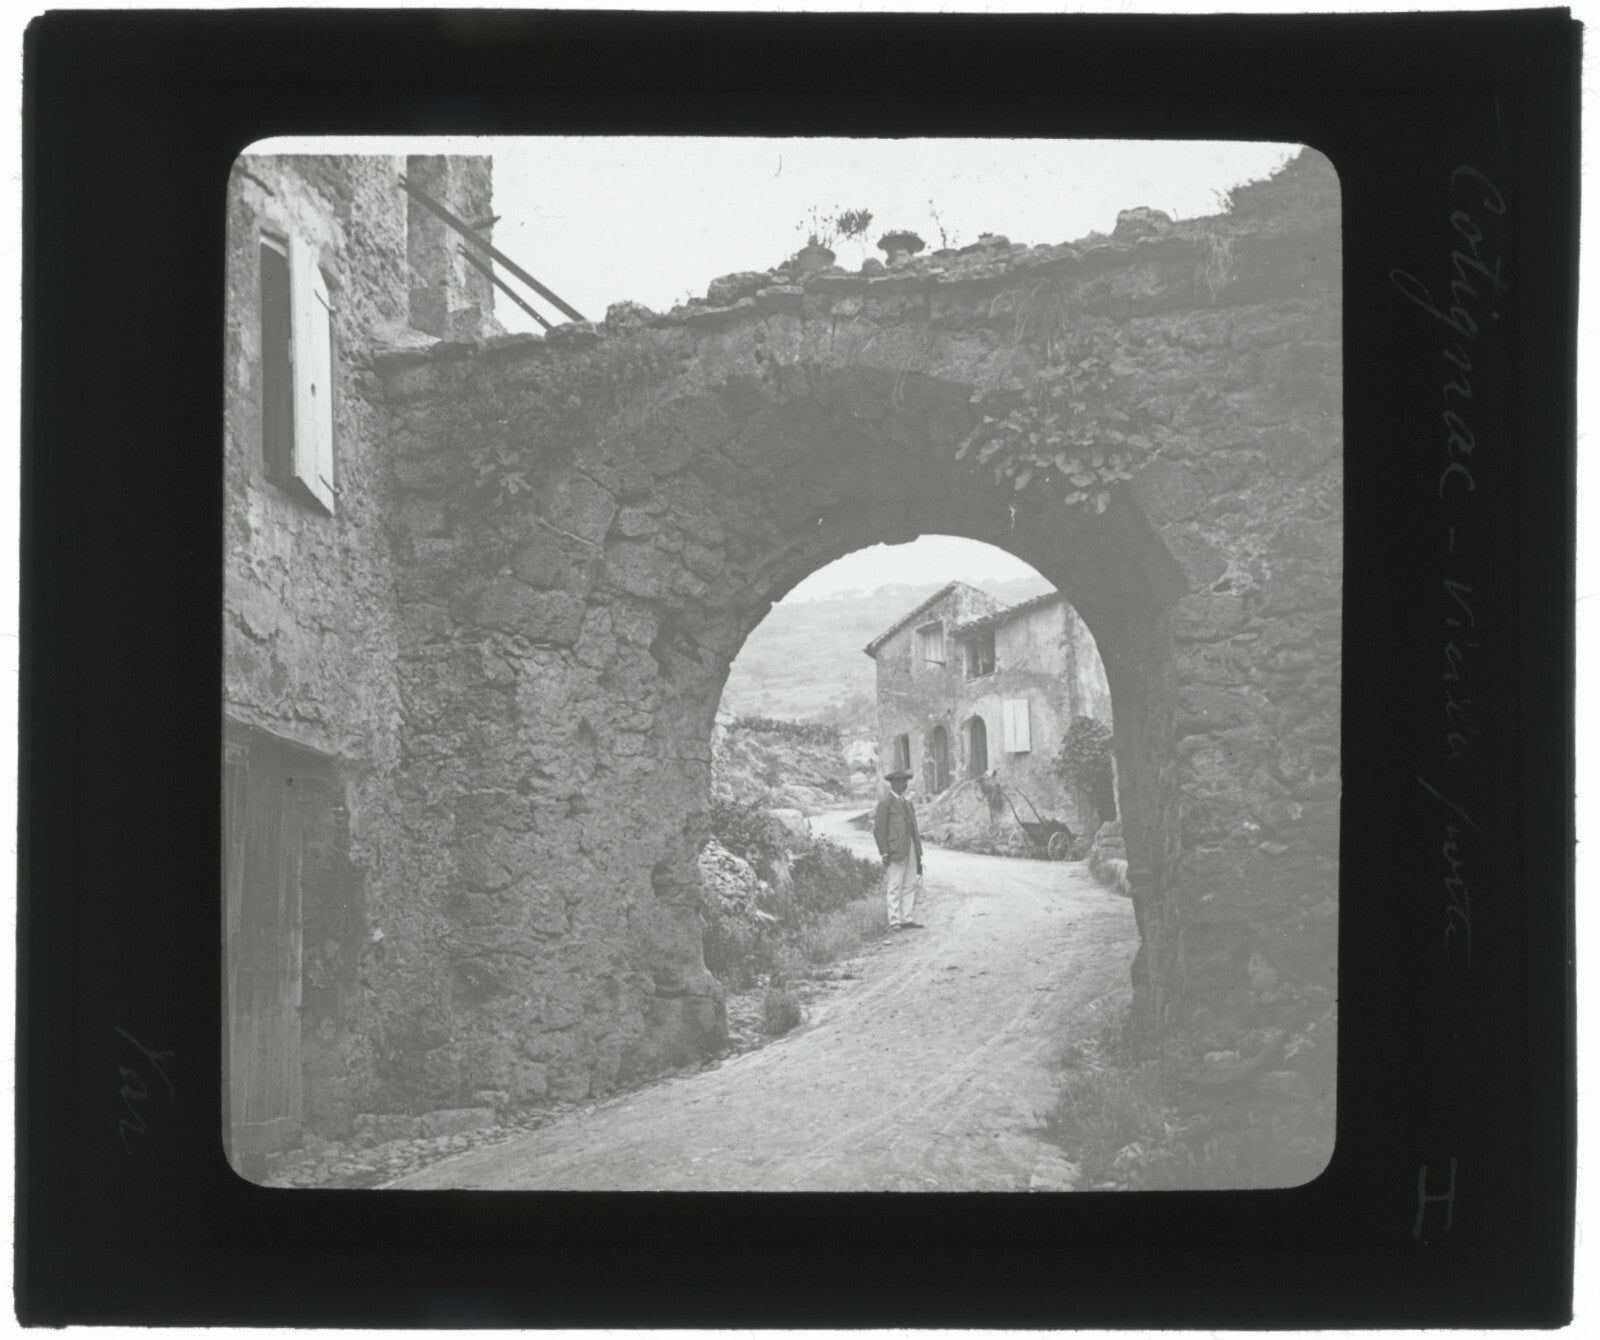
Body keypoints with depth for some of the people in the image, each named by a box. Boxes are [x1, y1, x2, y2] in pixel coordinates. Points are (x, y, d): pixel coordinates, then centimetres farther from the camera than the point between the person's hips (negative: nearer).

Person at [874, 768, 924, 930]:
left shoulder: (904, 801, 17)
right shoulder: (885, 801, -7)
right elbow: (879, 829, -10)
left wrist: (918, 849, 13)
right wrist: (884, 853, -14)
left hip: (910, 847, 8)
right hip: (896, 849, -8)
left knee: (910, 885, 8)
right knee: (895, 886, -4)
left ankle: (906, 919, 13)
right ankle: (894, 921, 0)